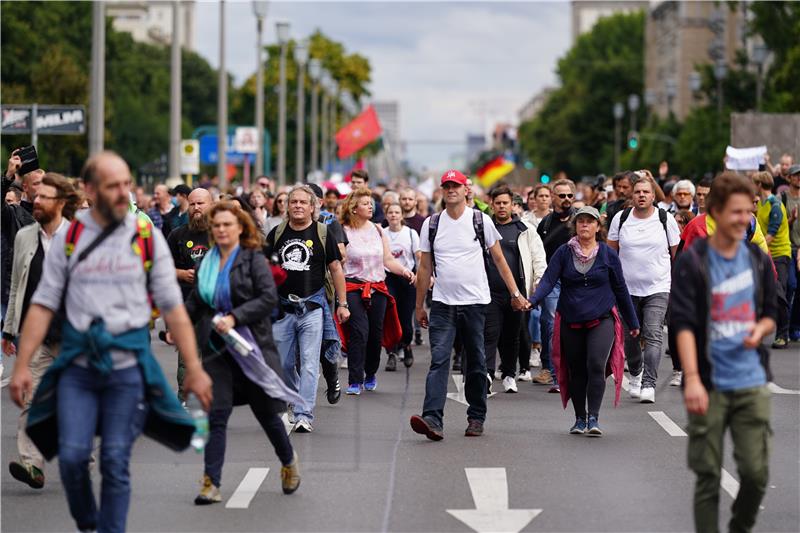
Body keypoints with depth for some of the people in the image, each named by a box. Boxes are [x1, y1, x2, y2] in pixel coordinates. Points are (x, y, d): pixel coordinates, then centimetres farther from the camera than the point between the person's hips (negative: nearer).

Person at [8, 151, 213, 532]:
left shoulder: (148, 238, 2)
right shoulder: (69, 239, 4)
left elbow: (173, 309, 4)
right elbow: (42, 306, 5)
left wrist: (194, 368, 0)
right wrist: (22, 366, -2)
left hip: (128, 364, -1)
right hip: (78, 363, 1)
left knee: (116, 461, -1)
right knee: (72, 455, -7)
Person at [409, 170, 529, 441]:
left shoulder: (481, 221, 2)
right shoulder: (431, 224, 7)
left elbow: (499, 260, 7)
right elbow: (425, 268, 12)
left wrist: (515, 293, 2)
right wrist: (419, 306, 12)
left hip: (475, 302, 0)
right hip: (442, 304, 1)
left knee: (476, 362, 7)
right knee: (439, 360, -12)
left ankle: (476, 418, 19)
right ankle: (433, 419, -21)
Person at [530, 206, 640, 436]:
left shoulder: (608, 254, 3)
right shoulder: (564, 252, 3)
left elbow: (620, 289, 9)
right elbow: (548, 280, -6)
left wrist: (632, 322, 15)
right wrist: (533, 300, -26)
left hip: (601, 320, -2)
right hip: (570, 322, 2)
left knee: (596, 365, -19)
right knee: (576, 371, 8)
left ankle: (594, 418, -16)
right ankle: (580, 419, 22)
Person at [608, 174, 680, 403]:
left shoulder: (666, 219, 0)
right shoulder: (621, 219, 3)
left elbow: (677, 254, 6)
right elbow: (610, 251, 12)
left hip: (658, 289, -2)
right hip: (627, 288, 2)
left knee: (653, 336, -14)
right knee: (630, 337, 10)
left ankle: (649, 384, -17)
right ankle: (635, 374, 34)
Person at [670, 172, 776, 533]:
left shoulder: (758, 260, 9)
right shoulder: (692, 262, -5)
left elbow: (771, 313, 19)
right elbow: (683, 323, -12)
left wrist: (761, 328, -5)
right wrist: (692, 379, -23)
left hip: (751, 384, 4)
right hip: (709, 385, -3)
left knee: (756, 472, 0)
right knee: (708, 476, 1)